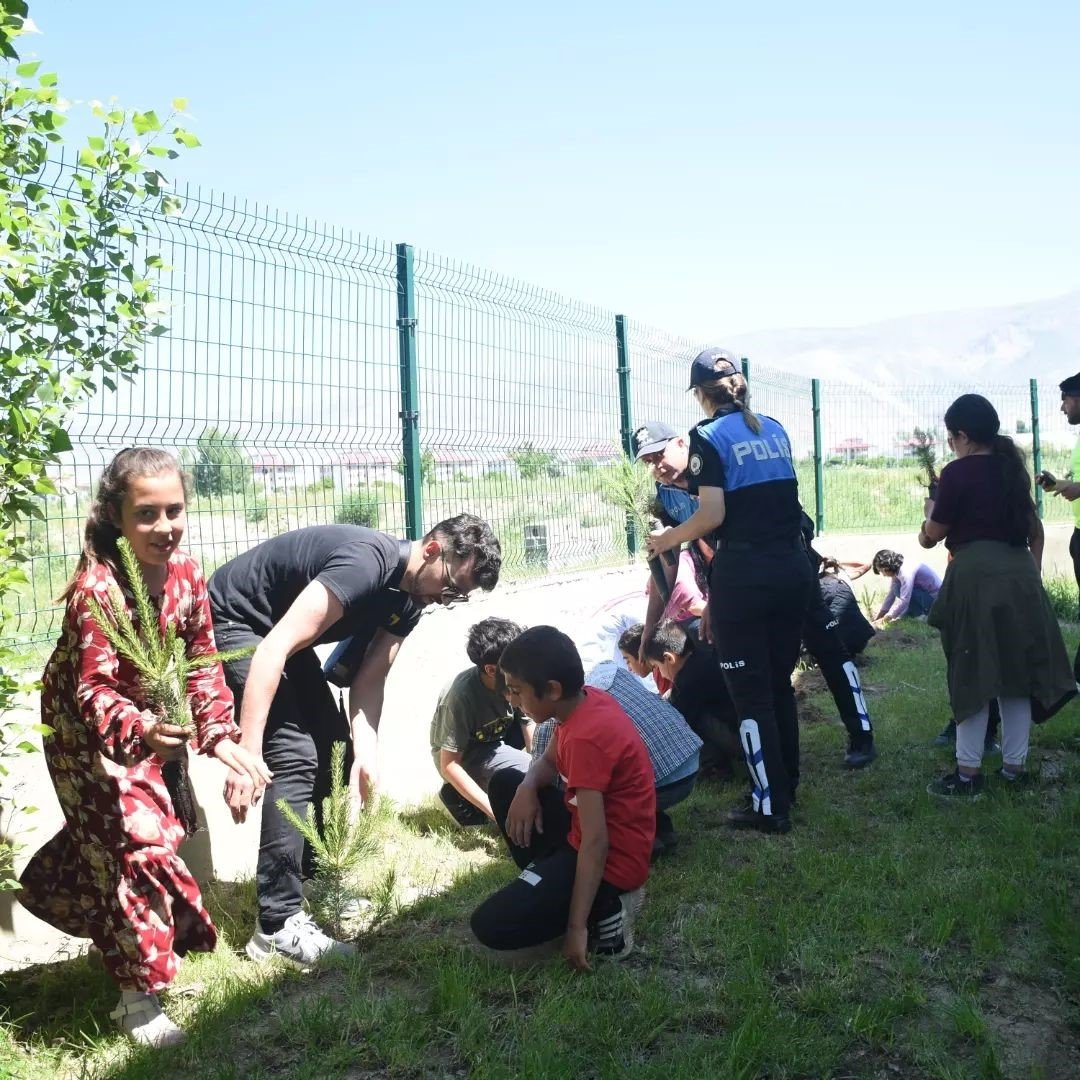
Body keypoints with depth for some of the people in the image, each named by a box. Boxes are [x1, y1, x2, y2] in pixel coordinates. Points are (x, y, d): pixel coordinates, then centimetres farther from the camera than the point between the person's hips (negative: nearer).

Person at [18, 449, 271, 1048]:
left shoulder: (186, 573, -13)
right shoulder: (97, 588, -31)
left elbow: (202, 663, -4)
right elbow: (93, 690, -37)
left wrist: (219, 734, -13)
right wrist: (141, 729, -56)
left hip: (146, 718, 7)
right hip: (84, 729, -7)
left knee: (161, 826, 21)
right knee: (138, 841, -11)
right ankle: (138, 996, 5)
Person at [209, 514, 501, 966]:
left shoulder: (409, 600, -3)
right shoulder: (367, 563, -33)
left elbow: (368, 680, -3)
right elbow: (273, 649, -36)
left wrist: (365, 754, -19)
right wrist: (247, 752, -38)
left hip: (281, 628, 10)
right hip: (234, 621, -10)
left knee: (328, 740, 13)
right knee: (295, 753, -17)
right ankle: (279, 925, -11)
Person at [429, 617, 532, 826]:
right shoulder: (462, 696, -34)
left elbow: (533, 740, -12)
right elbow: (449, 765, -29)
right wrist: (492, 809, -33)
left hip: (497, 739, 6)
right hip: (463, 756, -6)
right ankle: (460, 797, -5)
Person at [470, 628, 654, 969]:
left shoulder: (585, 738, -29)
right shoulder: (586, 700, -2)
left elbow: (596, 842, -29)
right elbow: (549, 761, 14)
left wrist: (577, 926, -26)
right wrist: (527, 787, -9)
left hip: (612, 858, -10)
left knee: (490, 926, -16)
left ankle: (605, 908, -4)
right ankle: (549, 883, 12)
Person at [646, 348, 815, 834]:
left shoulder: (709, 436, -7)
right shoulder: (775, 429, 11)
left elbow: (713, 515, -15)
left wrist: (666, 540, -1)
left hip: (744, 575, -6)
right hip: (793, 569, 6)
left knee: (750, 693, 3)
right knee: (780, 684, 18)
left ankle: (769, 807, 8)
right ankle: (786, 785, 28)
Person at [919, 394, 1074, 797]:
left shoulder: (957, 472, -8)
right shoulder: (1012, 466, 13)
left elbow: (934, 534, -1)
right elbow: (1035, 528, 20)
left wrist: (930, 513, 20)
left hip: (976, 576, -7)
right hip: (1019, 573, 7)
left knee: (973, 673, -1)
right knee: (1015, 670, 12)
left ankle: (969, 773, 4)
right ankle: (1014, 766, 19)